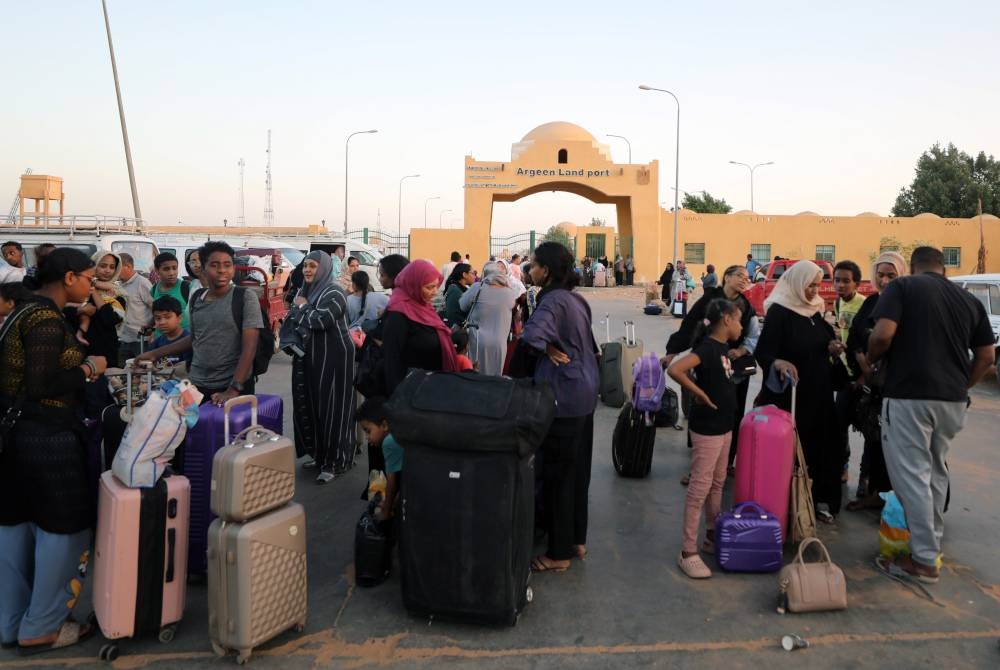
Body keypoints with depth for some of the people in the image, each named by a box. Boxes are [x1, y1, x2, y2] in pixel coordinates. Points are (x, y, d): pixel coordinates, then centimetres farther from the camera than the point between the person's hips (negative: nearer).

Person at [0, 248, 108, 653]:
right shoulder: (47, 319, -18)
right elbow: (41, 386, -23)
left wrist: (80, 367, 10)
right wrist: (88, 369, -11)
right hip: (46, 437, -10)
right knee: (61, 528, 3)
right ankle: (41, 628, 14)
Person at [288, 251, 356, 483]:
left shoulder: (334, 293, -13)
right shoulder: (304, 290, 12)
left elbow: (320, 320, -27)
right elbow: (294, 321, 18)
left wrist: (303, 307, -10)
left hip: (333, 357, -8)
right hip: (310, 357, 8)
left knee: (331, 408, -4)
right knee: (311, 405, 11)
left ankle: (334, 462, 3)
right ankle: (318, 453, 25)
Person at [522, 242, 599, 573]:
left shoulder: (553, 300, -17)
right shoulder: (576, 298, 11)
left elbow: (531, 335, -35)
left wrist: (548, 349, -17)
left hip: (562, 397, -9)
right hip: (584, 393, 9)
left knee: (557, 474, 2)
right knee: (578, 470, 17)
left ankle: (559, 553, 12)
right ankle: (577, 539, 30)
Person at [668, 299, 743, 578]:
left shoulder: (722, 347, 8)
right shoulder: (708, 347, -20)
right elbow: (674, 369, -34)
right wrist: (700, 394, -24)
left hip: (724, 425, 9)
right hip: (707, 427, -9)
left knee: (717, 484, 18)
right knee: (700, 486, -4)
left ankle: (712, 537, 32)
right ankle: (688, 552, 3)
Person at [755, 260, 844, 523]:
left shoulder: (816, 308, 10)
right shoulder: (778, 311, -11)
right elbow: (762, 351, -18)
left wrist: (831, 347, -2)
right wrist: (778, 362, -39)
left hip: (818, 391, 7)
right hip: (789, 393, -6)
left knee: (819, 445, 9)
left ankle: (820, 500, 21)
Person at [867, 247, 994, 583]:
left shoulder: (902, 287, -2)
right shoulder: (970, 300, 13)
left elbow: (882, 336, -16)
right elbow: (986, 357, 13)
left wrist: (869, 360, 4)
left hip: (909, 396, -6)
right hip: (953, 400, 6)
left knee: (911, 474, 1)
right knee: (935, 471, 22)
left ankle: (925, 559, 5)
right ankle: (932, 542, 33)